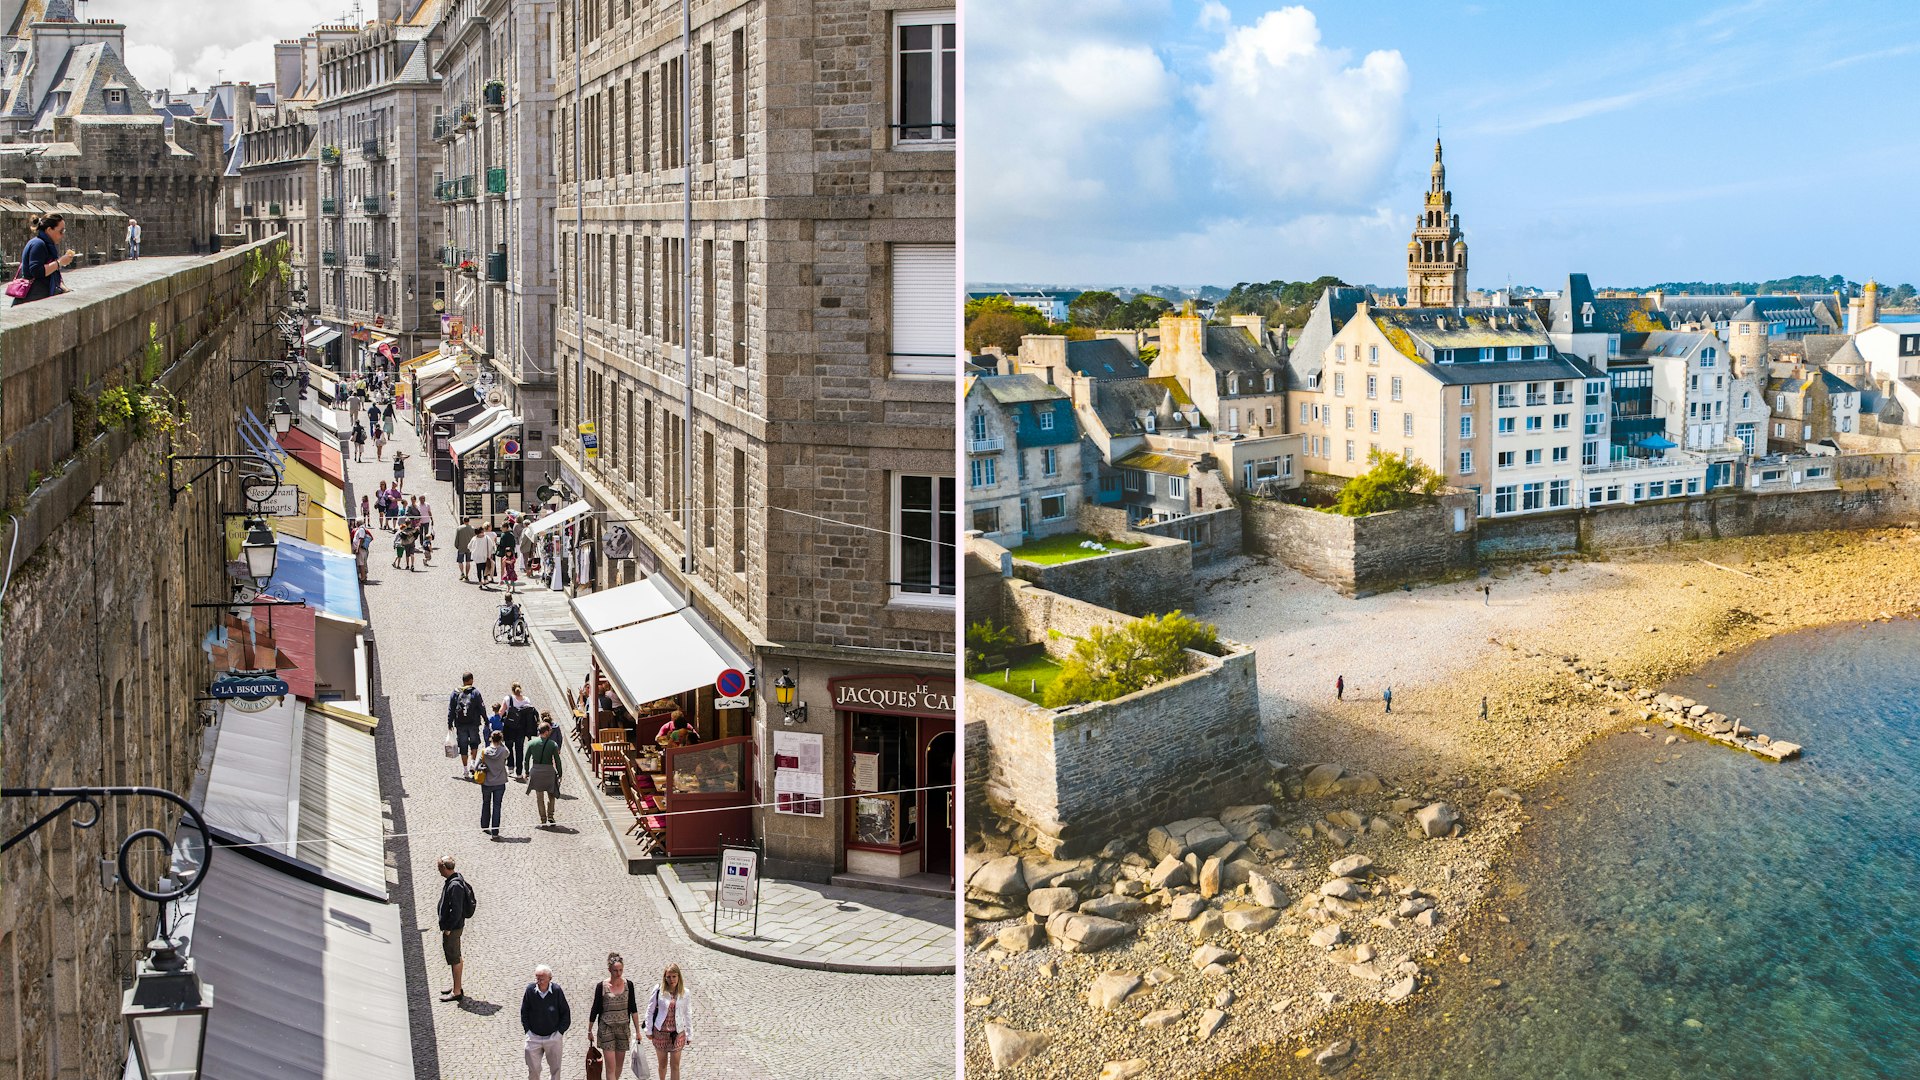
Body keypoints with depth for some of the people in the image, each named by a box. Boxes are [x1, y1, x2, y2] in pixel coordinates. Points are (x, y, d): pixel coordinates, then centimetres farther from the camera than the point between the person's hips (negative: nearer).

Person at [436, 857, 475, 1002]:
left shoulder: (455, 886, -24)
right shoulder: (450, 881, 8)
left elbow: (456, 910, -25)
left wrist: (448, 928, -19)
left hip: (453, 929, -10)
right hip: (452, 926, 10)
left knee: (454, 959, -2)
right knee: (455, 958, 19)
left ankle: (457, 992, 6)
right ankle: (457, 988, 30)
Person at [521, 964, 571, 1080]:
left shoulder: (556, 990, -11)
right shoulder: (530, 989, -9)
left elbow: (566, 1014, -1)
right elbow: (524, 1013, 4)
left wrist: (560, 1032, -6)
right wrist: (527, 1030, -1)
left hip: (553, 1037, -1)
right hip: (534, 1037, 1)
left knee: (555, 1069, 10)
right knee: (533, 1070, 4)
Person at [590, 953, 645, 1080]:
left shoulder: (628, 985, 1)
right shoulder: (602, 986, -7)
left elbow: (633, 1009, 6)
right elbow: (595, 1010, 1)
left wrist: (637, 1030, 4)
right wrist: (589, 1031, 5)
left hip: (623, 1028, 3)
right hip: (606, 1028, -3)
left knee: (619, 1064, 11)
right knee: (611, 1066, -9)